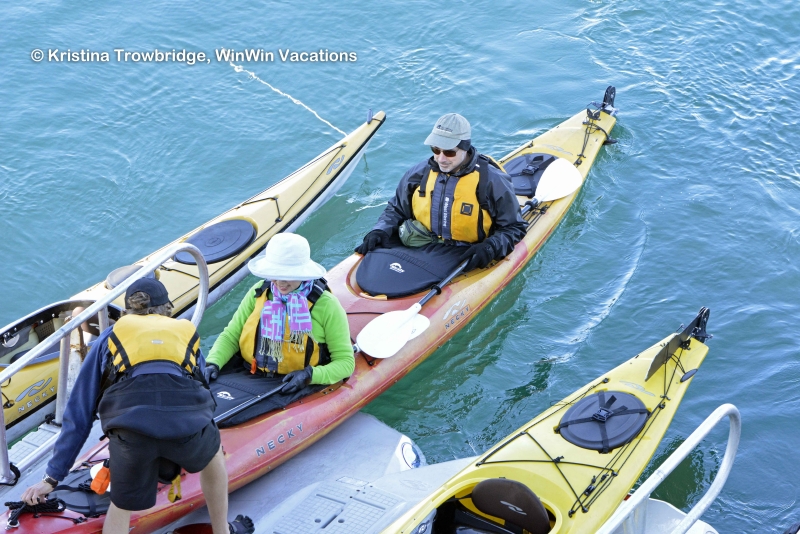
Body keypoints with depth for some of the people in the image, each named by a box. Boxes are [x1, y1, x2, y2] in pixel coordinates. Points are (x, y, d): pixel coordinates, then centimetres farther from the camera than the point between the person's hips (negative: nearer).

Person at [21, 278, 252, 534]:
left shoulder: (111, 336, 30)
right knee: (212, 453, 36)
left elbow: (79, 412, 29)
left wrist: (53, 476, 34)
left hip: (131, 427, -1)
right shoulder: (187, 333, 34)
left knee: (122, 505, 25)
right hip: (188, 423, 1)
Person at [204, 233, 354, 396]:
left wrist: (311, 375, -21)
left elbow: (346, 362, -4)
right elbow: (230, 336, 12)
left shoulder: (326, 305, -6)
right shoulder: (259, 292, 5)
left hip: (297, 392, -2)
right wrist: (213, 363, -8)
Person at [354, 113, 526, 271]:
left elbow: (514, 227, 1)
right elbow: (396, 210, 21)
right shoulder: (419, 174, 6)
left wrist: (490, 248, -18)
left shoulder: (491, 181, -6)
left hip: (466, 261, -3)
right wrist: (380, 231, 1)